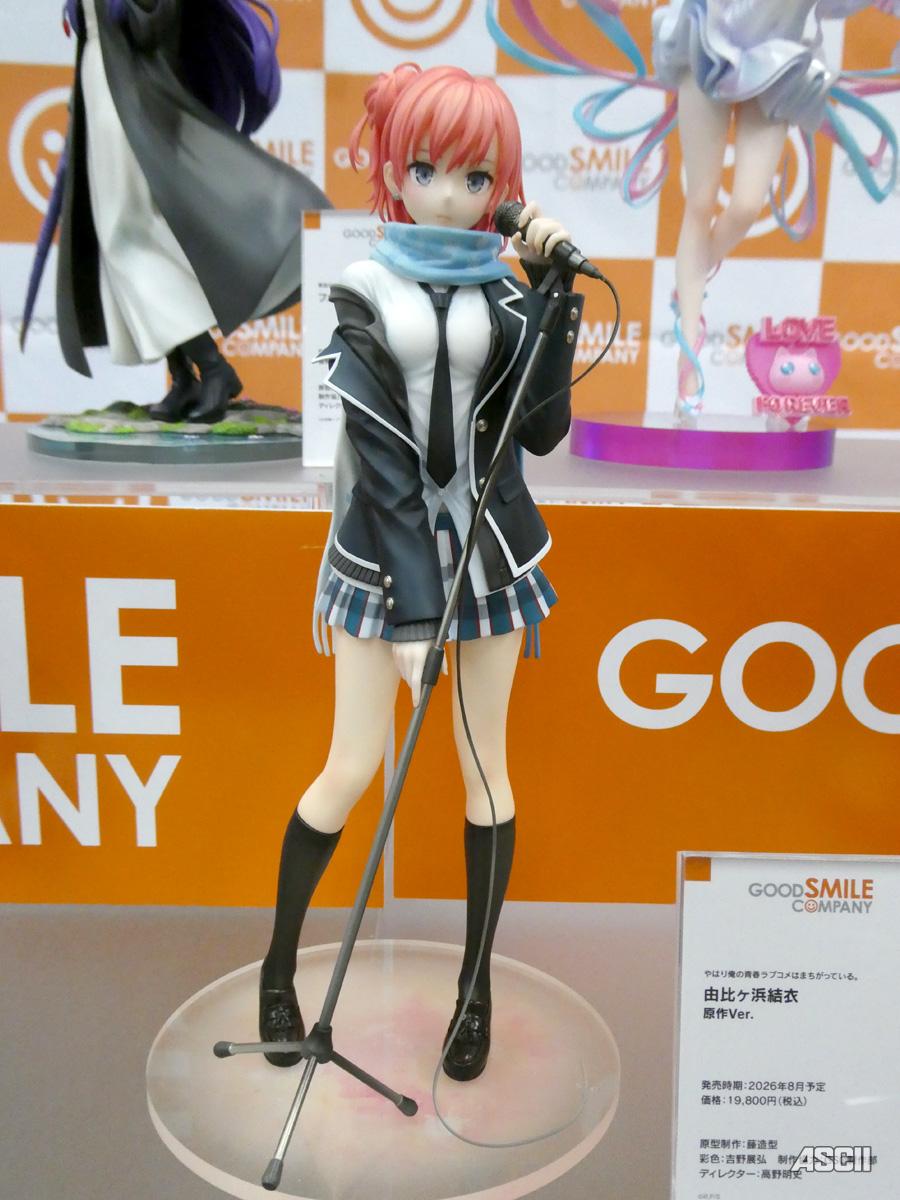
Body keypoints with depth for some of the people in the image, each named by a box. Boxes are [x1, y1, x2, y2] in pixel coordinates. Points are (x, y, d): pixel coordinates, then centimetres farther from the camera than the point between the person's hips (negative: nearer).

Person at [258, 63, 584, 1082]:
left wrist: (551, 291, -12)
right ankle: (279, 966, 28)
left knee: (485, 766, 9)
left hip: (487, 548, 2)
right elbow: (383, 462, -11)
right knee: (351, 770, 2)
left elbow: (541, 431, -9)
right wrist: (414, 612, -16)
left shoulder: (505, 291, 3)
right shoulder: (366, 295, -3)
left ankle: (477, 984, 29)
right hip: (384, 556, -2)